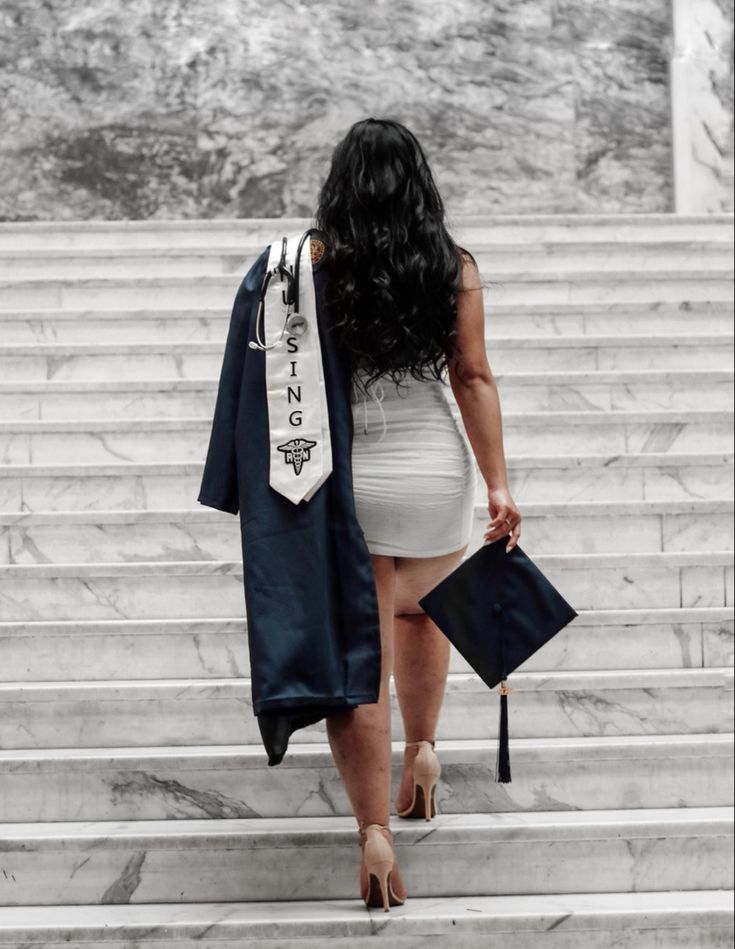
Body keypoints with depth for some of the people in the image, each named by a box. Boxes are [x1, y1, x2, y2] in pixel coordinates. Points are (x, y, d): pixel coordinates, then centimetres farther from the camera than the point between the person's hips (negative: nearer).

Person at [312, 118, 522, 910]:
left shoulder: (316, 269, -6)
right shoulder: (455, 269, -3)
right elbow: (473, 379, -3)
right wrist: (498, 484, -1)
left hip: (346, 478, -2)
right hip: (435, 467, 2)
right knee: (422, 613, 30)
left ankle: (374, 829, -6)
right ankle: (422, 746, 39)